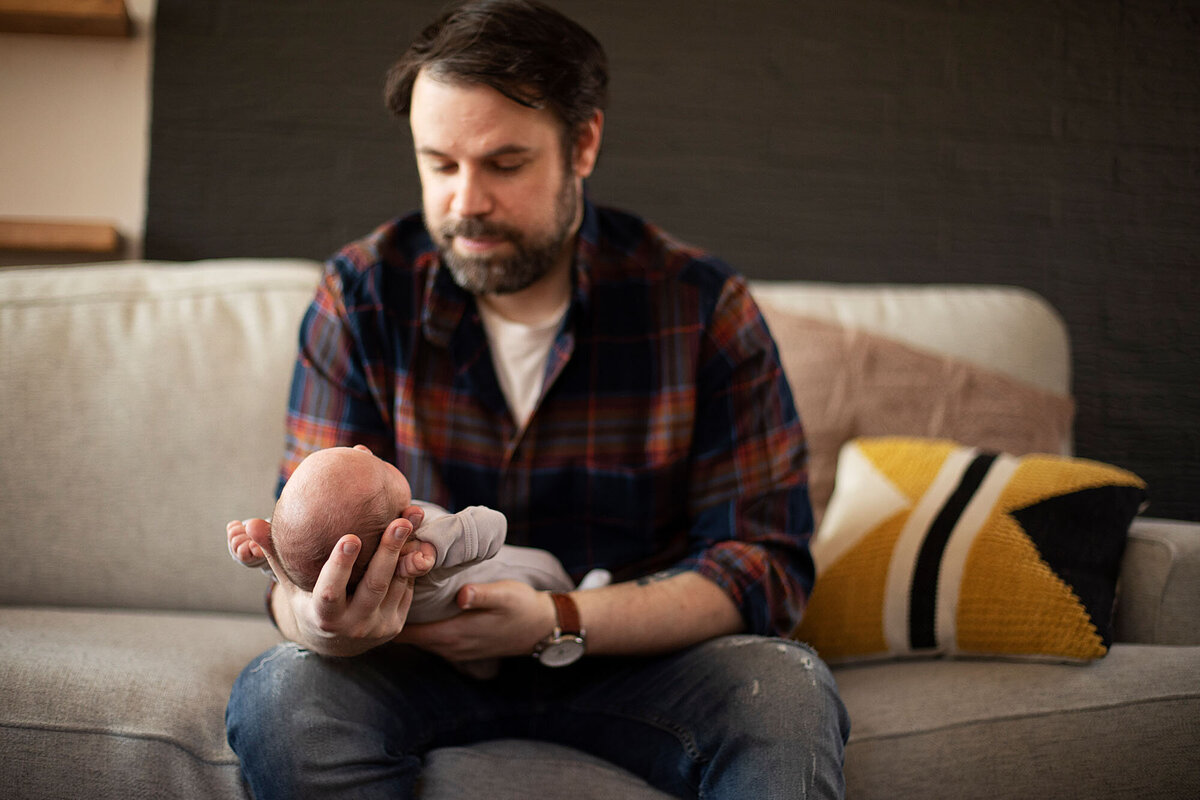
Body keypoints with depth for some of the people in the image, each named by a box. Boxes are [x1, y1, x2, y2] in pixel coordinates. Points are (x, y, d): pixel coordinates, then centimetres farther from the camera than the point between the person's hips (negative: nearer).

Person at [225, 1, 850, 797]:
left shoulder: (704, 305, -9)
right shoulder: (361, 295, -5)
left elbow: (765, 561, -11)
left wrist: (560, 624, -26)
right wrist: (318, 618, -33)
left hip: (635, 658, 0)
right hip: (423, 660, 1)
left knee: (787, 693, -31)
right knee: (282, 694, -30)